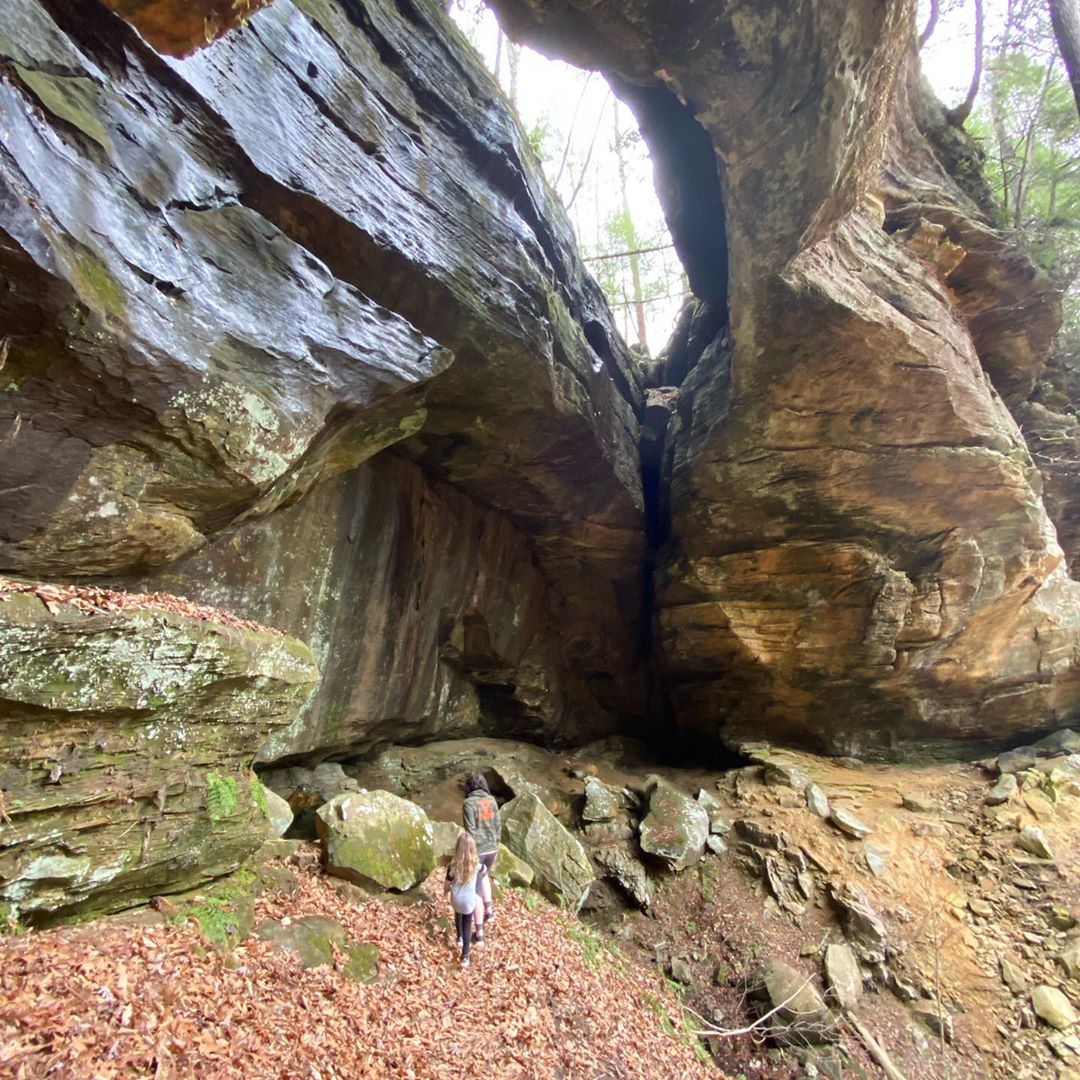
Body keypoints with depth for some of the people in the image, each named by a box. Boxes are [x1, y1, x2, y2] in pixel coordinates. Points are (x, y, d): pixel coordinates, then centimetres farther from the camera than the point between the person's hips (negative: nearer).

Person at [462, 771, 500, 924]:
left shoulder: (469, 803, -17)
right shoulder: (492, 800, -1)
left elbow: (470, 830, -19)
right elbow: (498, 826, 4)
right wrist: (495, 847, 16)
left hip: (476, 850, -5)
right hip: (491, 848, 5)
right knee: (484, 876, 31)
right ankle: (488, 910, 26)